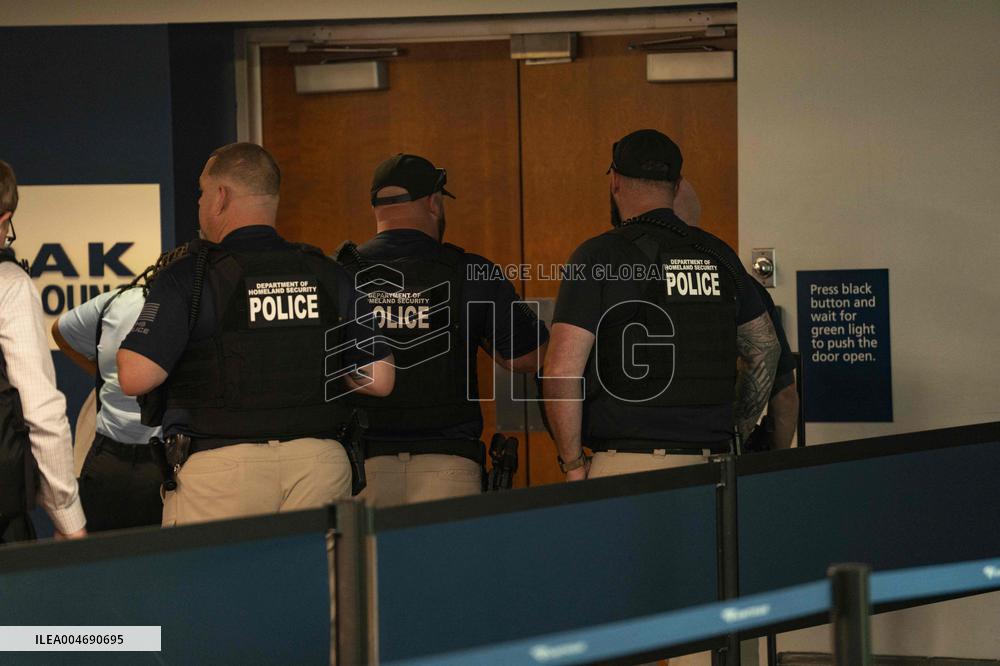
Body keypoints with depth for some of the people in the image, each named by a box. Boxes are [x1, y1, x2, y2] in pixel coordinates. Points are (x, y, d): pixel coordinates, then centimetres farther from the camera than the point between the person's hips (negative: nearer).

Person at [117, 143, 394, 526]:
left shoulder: (190, 276, -5)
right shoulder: (329, 275, 8)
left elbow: (135, 377, -11)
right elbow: (379, 380, 7)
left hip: (221, 466, -4)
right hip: (320, 465, 4)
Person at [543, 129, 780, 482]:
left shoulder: (599, 256, -5)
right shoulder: (719, 255, 12)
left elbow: (562, 371, -11)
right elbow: (765, 350, 22)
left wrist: (573, 464, -2)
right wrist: (733, 433, 29)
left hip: (628, 465, -5)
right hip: (710, 466, 5)